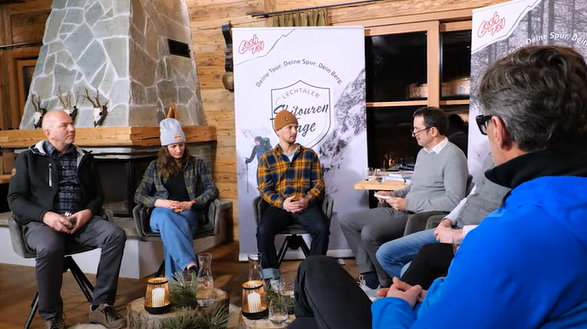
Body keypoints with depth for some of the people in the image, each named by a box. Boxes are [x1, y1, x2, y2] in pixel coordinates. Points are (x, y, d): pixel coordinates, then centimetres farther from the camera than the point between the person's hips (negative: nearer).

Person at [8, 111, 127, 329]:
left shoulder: (85, 158, 17)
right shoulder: (28, 158, 8)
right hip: (41, 221, -3)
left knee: (116, 235, -26)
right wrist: (45, 215, -16)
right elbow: (15, 199, 2)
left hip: (81, 219, 3)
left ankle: (101, 306, -18)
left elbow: (98, 195, 16)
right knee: (50, 247, -38)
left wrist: (88, 212, -8)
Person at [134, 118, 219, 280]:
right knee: (166, 217, -40)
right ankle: (190, 265, -57)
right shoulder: (155, 166, 15)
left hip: (187, 213, 0)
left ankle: (173, 281, -43)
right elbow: (138, 195, 10)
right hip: (161, 213, 1)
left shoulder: (197, 163, 13)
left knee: (171, 226, -39)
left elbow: (212, 190, 4)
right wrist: (160, 202, -11)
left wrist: (190, 204, -13)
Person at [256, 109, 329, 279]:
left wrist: (307, 200, -14)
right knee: (263, 230, -30)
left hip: (306, 205, 1)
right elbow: (264, 189, 2)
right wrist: (282, 203, -17)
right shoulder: (266, 158, 9)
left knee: (322, 228, -30)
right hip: (279, 206, 0)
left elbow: (318, 184, 7)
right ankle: (271, 276, -17)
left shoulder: (310, 155, 12)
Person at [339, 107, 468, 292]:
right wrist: (394, 195, 6)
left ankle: (388, 285, -6)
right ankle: (370, 277, 0)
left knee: (370, 233, -29)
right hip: (402, 211, 10)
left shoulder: (452, 156, -14)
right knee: (348, 222, 3)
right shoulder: (423, 152, 16)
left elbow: (454, 200, -23)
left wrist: (408, 204, -21)